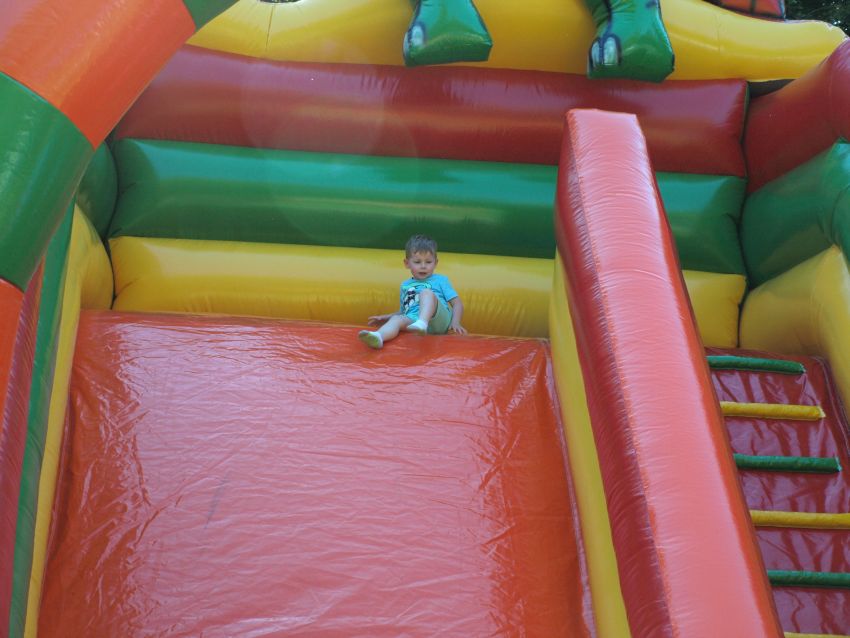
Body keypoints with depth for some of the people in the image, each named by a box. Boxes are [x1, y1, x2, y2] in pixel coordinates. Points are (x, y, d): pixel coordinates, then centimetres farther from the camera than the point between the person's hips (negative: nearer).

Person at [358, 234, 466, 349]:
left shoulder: (440, 280, 21)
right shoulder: (405, 285, 31)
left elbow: (457, 303, 13)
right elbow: (403, 312, 39)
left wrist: (455, 322, -5)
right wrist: (385, 317, 22)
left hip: (438, 319, -3)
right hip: (412, 320, 3)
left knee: (426, 292, -27)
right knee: (397, 319, -28)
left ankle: (421, 324, -57)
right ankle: (378, 337, -62)